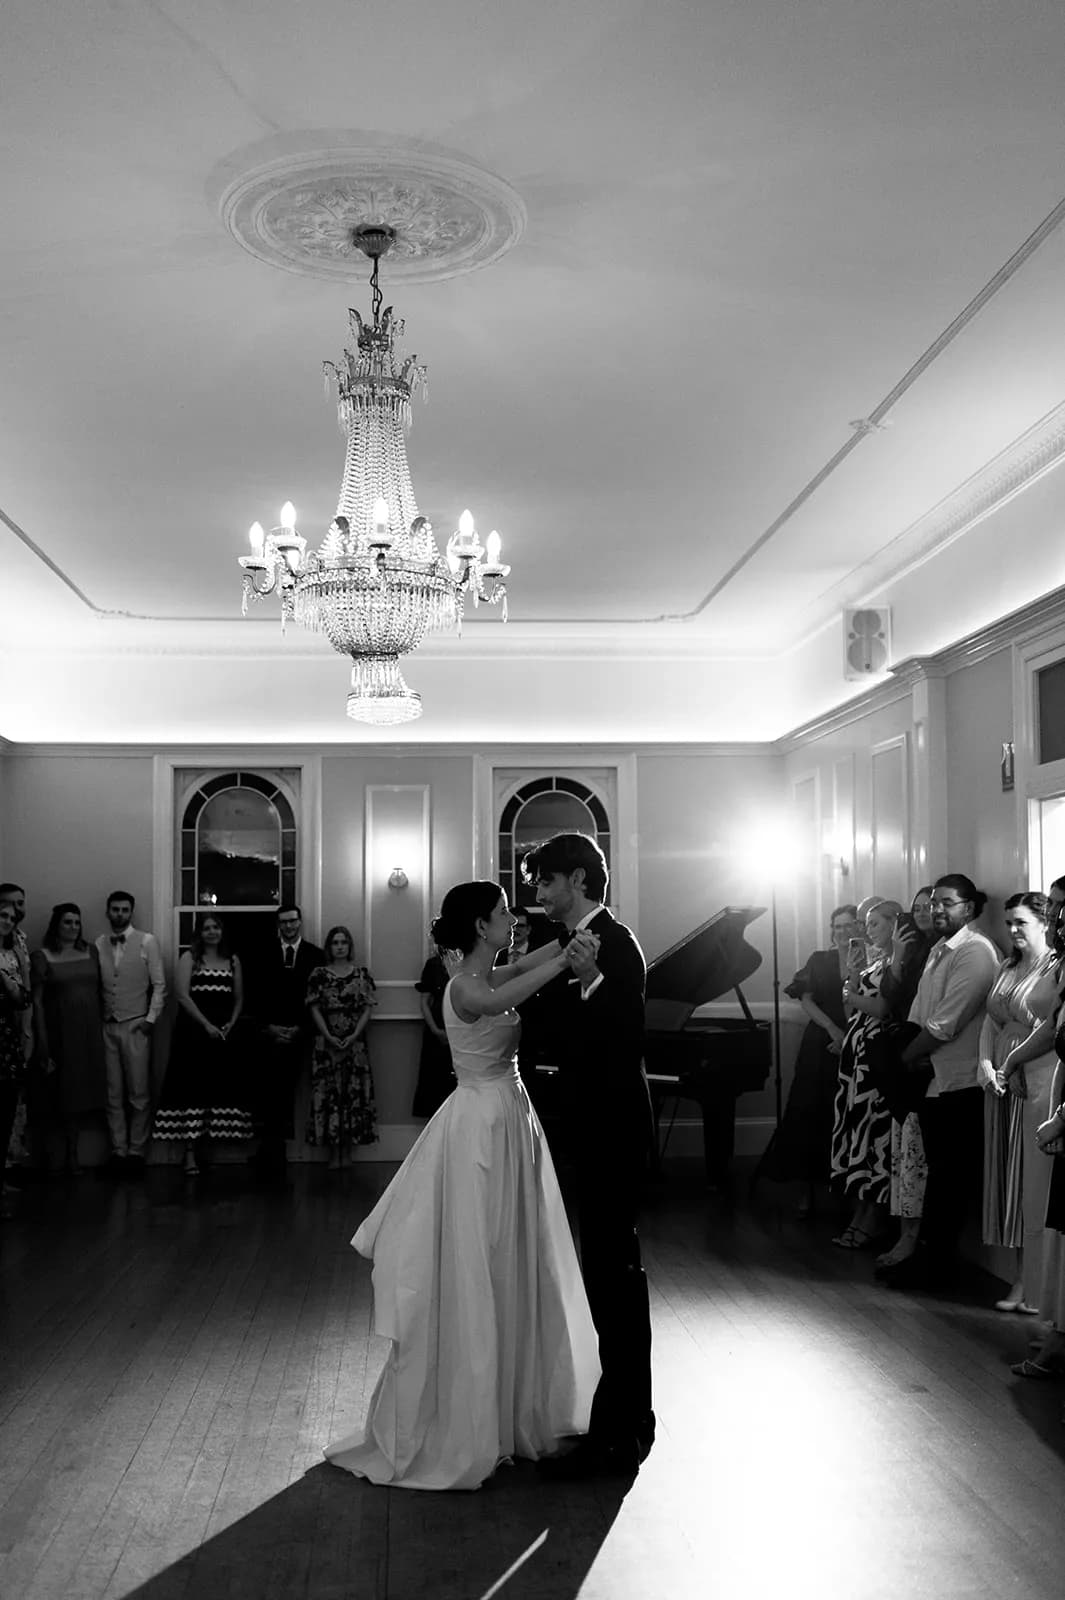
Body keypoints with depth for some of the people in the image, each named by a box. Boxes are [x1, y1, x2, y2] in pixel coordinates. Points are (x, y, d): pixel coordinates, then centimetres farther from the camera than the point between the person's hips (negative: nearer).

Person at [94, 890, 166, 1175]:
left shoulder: (147, 942, -1)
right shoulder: (98, 945, 5)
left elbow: (159, 985, -1)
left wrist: (151, 1019, -7)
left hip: (136, 1025, -2)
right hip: (107, 1026, 2)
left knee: (139, 1094, 0)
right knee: (113, 1094, 5)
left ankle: (137, 1151, 8)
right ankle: (118, 1150, 13)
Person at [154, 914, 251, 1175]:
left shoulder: (233, 960, 13)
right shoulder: (189, 958, 3)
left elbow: (239, 999, 15)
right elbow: (183, 996, -7)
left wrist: (231, 1023, -4)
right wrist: (207, 1025, -14)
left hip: (225, 1034, 4)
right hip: (194, 1032, -3)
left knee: (219, 1091, 0)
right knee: (192, 1088, -8)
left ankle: (204, 1149, 7)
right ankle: (190, 1155, -8)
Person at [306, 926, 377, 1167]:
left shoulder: (361, 973, 5)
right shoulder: (319, 974, 3)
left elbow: (368, 1008, 2)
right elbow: (315, 1009, -1)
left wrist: (354, 1035, -10)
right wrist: (328, 1036, -11)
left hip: (355, 1041, 1)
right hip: (326, 1042, -1)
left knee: (354, 1091, 0)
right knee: (328, 1091, -1)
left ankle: (346, 1149, 9)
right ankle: (334, 1151, 6)